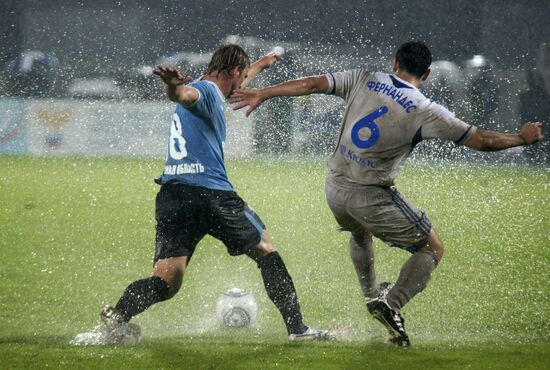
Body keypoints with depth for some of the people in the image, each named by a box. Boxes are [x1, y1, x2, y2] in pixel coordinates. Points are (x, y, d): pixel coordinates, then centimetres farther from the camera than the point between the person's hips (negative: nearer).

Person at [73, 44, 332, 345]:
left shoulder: (208, 92, 26)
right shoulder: (207, 91, -2)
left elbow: (230, 88, 50)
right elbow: (186, 94, -27)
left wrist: (260, 66, 67)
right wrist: (174, 86, -51)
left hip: (171, 196, 7)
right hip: (210, 193, -7)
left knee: (166, 283, -4)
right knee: (265, 250, 15)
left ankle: (118, 315, -33)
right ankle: (297, 328, 15)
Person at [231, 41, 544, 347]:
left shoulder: (363, 79, 0)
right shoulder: (426, 111, -10)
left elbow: (312, 84, 0)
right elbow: (480, 140, -6)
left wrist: (262, 94, 9)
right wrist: (522, 139, 9)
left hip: (335, 189, 5)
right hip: (371, 197, -5)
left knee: (360, 233, 38)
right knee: (433, 249, 9)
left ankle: (372, 296, 49)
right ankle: (391, 305, -8)